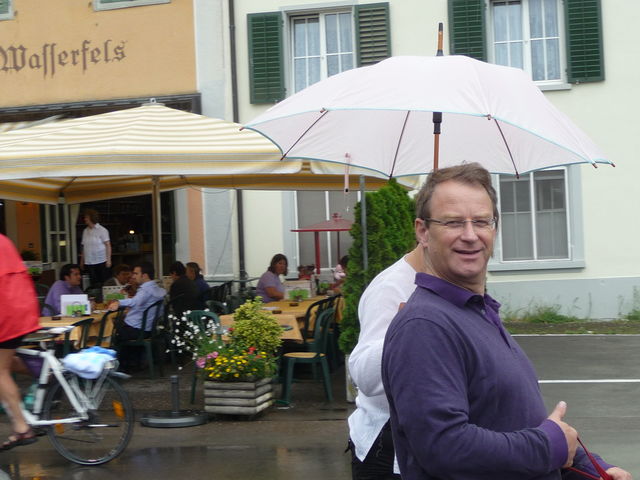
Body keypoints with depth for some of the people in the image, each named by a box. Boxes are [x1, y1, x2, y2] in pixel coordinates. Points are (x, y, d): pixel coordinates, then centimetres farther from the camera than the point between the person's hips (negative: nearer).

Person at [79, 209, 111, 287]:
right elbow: (84, 247, 14)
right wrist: (82, 261, 11)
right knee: (93, 283, 5)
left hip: (101, 262, -5)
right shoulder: (85, 231, 10)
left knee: (104, 282, -2)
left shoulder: (102, 230, -4)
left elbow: (108, 245, -6)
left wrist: (108, 260, -12)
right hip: (89, 262, 5)